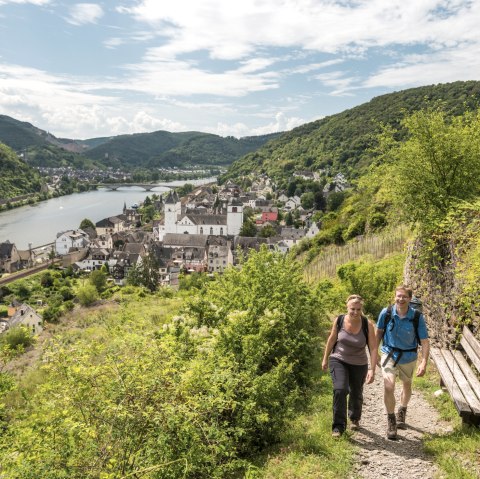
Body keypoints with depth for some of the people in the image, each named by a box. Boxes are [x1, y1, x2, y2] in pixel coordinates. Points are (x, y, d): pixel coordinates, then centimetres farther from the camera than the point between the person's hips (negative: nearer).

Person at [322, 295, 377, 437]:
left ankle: (355, 419, 48)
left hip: (359, 365, 1)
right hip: (338, 361, 0)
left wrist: (372, 369, -27)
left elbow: (373, 348, -19)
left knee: (356, 394, 18)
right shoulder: (339, 320, -15)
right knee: (340, 390, -20)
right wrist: (325, 359, 8)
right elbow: (331, 339, 0)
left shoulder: (367, 325, -20)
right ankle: (338, 426, -7)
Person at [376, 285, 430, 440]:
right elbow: (379, 333, 0)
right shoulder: (386, 313, -16)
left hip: (408, 357, 1)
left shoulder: (417, 317, -19)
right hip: (389, 354, -1)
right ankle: (391, 421, 2)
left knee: (407, 386, 23)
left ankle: (402, 412, 51)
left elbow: (425, 342, -15)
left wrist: (424, 363, -26)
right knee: (388, 386, -19)